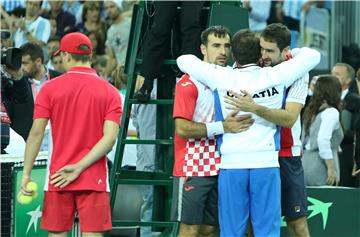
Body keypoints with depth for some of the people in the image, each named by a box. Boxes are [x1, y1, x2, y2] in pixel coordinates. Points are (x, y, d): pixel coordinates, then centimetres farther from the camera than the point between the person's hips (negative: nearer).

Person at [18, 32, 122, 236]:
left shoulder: (50, 88, 0)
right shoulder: (110, 92, 2)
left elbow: (36, 133, -5)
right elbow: (110, 137, -10)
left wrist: (26, 174, -2)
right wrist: (79, 168, -11)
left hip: (57, 178, 0)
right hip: (94, 178, 0)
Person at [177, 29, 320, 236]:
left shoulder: (222, 78, -2)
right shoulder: (275, 77, -1)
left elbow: (184, 61, 9)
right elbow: (312, 55, 11)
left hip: (232, 165, 0)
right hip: (267, 164, 0)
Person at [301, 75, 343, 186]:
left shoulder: (312, 112, 14)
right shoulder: (331, 113, -8)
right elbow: (323, 140, -19)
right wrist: (331, 168, -18)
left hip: (306, 160, 7)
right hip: (321, 169, -7)